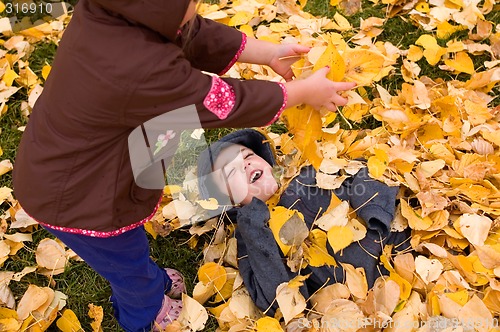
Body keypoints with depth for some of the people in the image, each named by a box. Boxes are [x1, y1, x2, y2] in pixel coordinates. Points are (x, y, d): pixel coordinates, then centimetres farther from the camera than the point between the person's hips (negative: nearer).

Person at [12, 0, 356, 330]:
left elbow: (201, 36, -5)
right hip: (76, 200, -7)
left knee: (130, 242, 33)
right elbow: (226, 103, -28)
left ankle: (150, 281, 63)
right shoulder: (141, 70, -41)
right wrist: (305, 91, -14)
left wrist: (271, 53, -2)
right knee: (129, 261, 24)